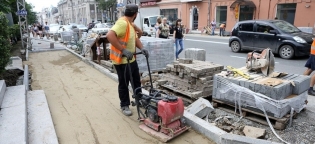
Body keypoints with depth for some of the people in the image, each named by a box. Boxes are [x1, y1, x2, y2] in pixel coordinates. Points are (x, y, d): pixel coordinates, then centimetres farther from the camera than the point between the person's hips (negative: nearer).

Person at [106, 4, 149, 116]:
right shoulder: (122, 23, -23)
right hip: (121, 60, -10)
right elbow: (110, 35, -36)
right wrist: (123, 50, -36)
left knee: (136, 80, 20)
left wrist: (142, 48, -2)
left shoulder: (130, 24, 10)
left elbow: (135, 38, 16)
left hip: (131, 59, 10)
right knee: (123, 84, 5)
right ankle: (124, 106, 21)